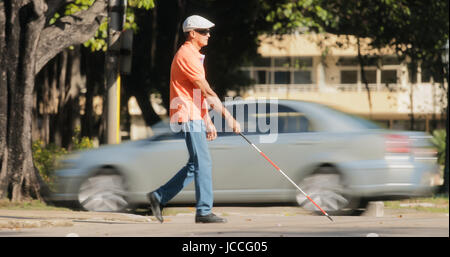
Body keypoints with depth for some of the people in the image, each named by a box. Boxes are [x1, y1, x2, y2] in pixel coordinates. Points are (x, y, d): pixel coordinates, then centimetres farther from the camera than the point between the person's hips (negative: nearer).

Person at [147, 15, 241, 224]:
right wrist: (228, 117, -16)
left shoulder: (194, 55, 20)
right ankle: (204, 212, -7)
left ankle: (159, 197, 15)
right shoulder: (187, 55, -13)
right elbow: (207, 92, -16)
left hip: (195, 117, 10)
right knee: (203, 163, -9)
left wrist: (208, 123, 19)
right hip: (188, 116, -10)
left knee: (196, 165, 11)